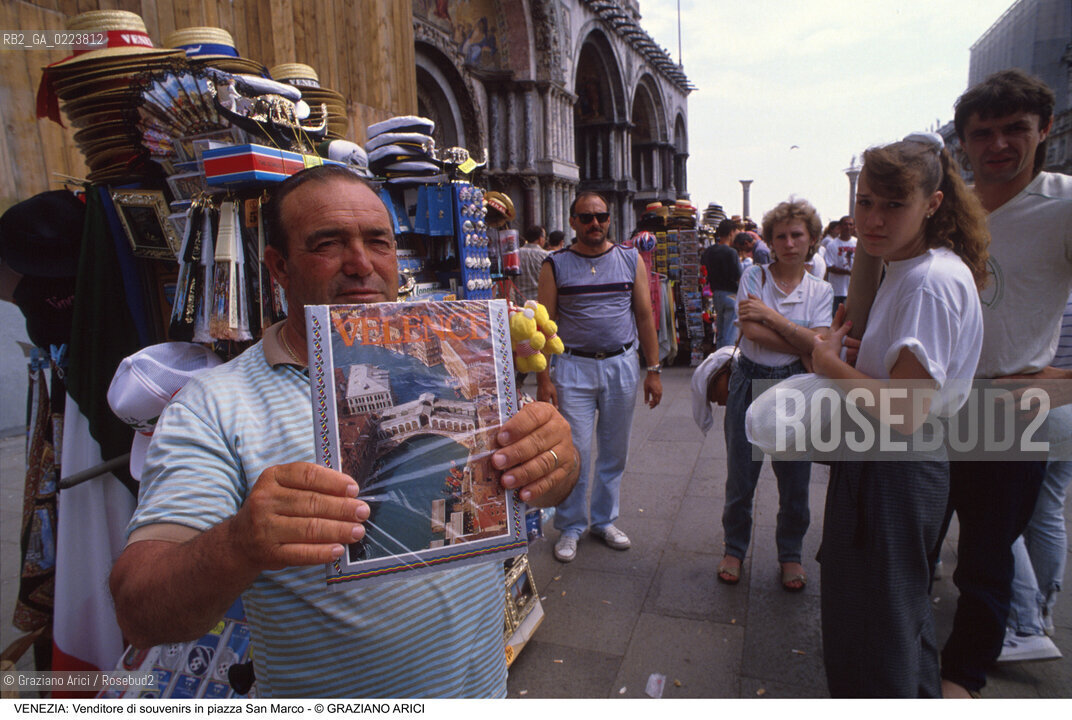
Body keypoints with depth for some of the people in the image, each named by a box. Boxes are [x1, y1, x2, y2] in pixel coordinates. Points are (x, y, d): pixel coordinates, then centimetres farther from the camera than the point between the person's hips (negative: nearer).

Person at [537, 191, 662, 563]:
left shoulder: (631, 260, 6)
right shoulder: (556, 265, 0)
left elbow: (645, 316, 7)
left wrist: (653, 369, 3)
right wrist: (544, 378, -8)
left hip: (622, 365, 3)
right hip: (573, 368, -2)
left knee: (615, 451, 11)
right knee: (574, 452, 0)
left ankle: (604, 519, 29)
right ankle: (570, 527, 18)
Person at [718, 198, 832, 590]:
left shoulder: (820, 290, 4)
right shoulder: (754, 276, -1)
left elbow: (816, 345, -10)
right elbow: (751, 332, -14)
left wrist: (771, 316, -16)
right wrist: (801, 345, -11)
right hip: (750, 382, -1)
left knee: (795, 481, 9)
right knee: (740, 477, 8)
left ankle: (790, 554, 32)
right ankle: (734, 549, 29)